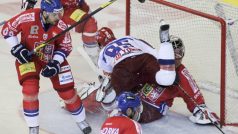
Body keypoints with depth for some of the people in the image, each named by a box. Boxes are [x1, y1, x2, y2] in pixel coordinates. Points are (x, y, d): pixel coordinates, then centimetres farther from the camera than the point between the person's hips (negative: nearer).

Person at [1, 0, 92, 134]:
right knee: (30, 88, -20)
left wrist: (56, 63, -20)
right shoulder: (27, 18, -29)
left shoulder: (61, 26, -22)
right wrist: (16, 48, -20)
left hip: (53, 58, 2)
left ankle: (81, 120, 28)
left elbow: (66, 47, -7)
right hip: (28, 57, -2)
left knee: (67, 90, 2)